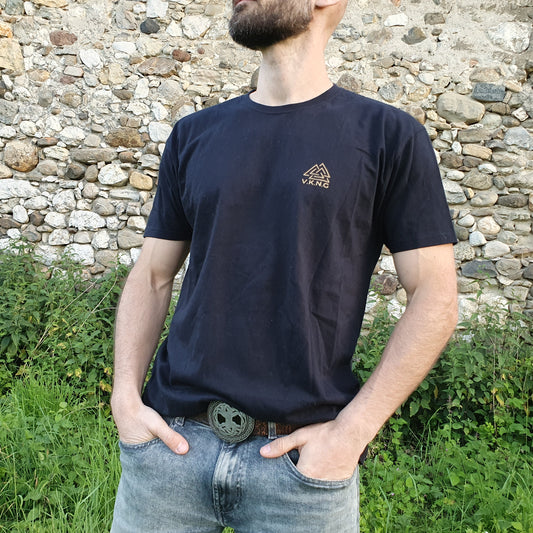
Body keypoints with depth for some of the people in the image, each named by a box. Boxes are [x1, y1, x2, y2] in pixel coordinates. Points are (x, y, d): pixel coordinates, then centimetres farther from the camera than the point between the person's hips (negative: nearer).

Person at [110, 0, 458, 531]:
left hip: (304, 455, -2)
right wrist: (126, 396, -2)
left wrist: (352, 431, -11)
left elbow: (434, 297, -5)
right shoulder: (193, 135, 7)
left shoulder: (387, 135, -4)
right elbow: (152, 276, 9)